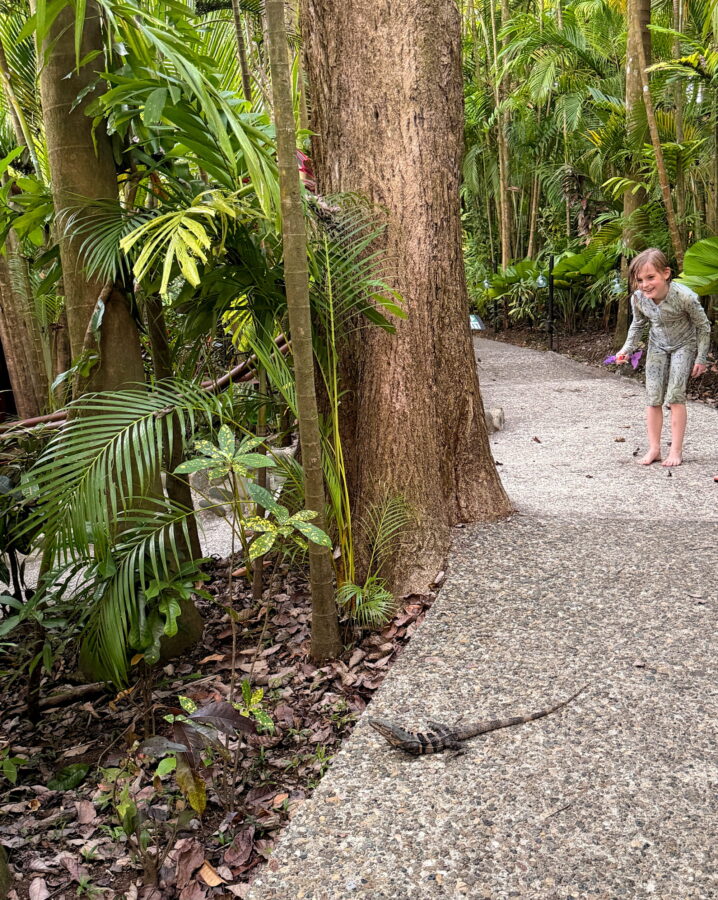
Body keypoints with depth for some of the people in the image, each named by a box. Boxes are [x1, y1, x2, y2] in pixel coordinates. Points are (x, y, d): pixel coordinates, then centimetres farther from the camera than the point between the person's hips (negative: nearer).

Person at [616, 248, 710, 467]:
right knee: (653, 398, 1)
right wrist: (627, 349, -11)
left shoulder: (685, 297, -33)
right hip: (658, 346, 4)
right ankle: (654, 448, 9)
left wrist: (701, 359, -11)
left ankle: (676, 451, -1)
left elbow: (703, 326, -16)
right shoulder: (638, 298, -21)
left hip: (684, 345, -4)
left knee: (675, 396, -10)